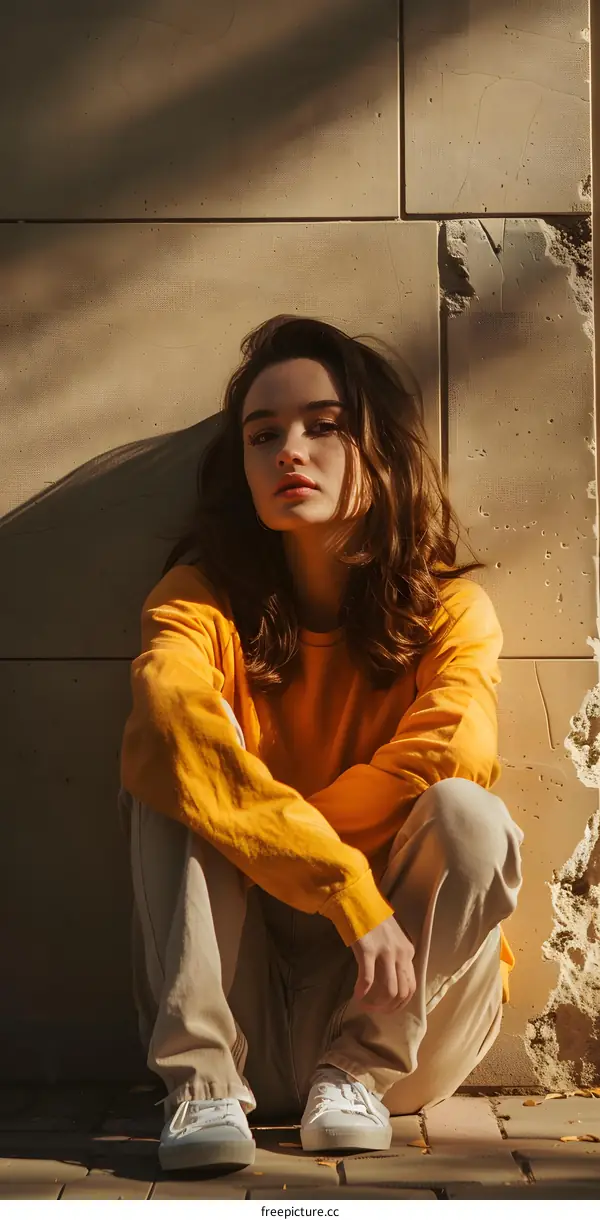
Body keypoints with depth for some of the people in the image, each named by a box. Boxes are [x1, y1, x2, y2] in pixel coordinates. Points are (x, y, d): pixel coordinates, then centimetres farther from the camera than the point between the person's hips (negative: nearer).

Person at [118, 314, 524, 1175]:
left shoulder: (452, 610, -7)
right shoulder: (204, 597, -6)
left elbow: (452, 750, -28)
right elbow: (168, 723, -29)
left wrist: (256, 843, -20)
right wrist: (347, 886, -38)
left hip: (394, 995, 0)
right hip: (236, 1002, 1)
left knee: (466, 814, -26)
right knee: (168, 784, -20)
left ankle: (358, 1070, -14)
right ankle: (203, 1081, -25)